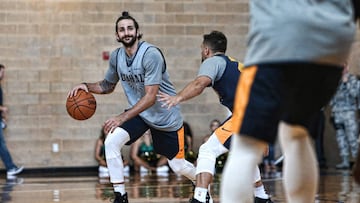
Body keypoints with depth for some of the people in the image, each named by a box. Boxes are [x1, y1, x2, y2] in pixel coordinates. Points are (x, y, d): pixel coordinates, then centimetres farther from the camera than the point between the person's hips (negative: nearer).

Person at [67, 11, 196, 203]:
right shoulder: (116, 56, -5)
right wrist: (86, 86, -9)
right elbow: (107, 86, 12)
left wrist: (122, 118, -38)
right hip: (138, 112, 5)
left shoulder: (151, 54, -26)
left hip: (166, 116, -5)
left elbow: (150, 97, -31)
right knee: (111, 142, -21)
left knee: (178, 166, 7)